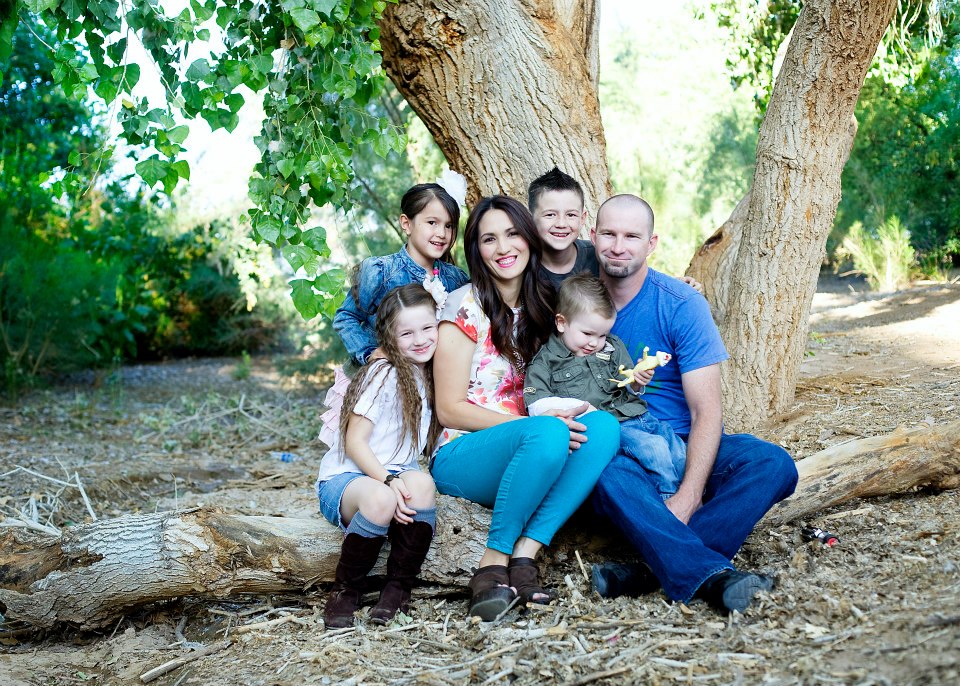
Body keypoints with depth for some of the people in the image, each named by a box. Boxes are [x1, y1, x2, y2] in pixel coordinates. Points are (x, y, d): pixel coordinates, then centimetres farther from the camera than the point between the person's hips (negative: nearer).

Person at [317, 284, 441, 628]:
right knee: (380, 499, -40)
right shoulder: (384, 373, -10)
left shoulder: (429, 375, 11)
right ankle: (345, 591, -16)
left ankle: (399, 587, -16)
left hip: (398, 475, 5)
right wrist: (388, 481, -27)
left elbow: (430, 438, 20)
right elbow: (355, 441, -13)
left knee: (422, 484, -32)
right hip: (344, 477, -5)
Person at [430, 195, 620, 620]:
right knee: (548, 434, -34)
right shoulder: (465, 307, -6)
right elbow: (449, 409, -9)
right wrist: (537, 422, -18)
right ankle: (492, 566, -26)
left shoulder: (543, 306, 11)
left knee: (604, 426, -23)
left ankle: (525, 554, -28)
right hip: (460, 458, -5)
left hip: (524, 460, 5)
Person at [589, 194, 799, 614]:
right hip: (618, 451, 0)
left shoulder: (681, 305, -7)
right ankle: (711, 577, -48)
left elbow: (706, 411, -12)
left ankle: (656, 568, -37)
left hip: (686, 447, 1)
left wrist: (688, 495, -25)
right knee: (611, 477, -37)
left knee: (774, 465, -27)